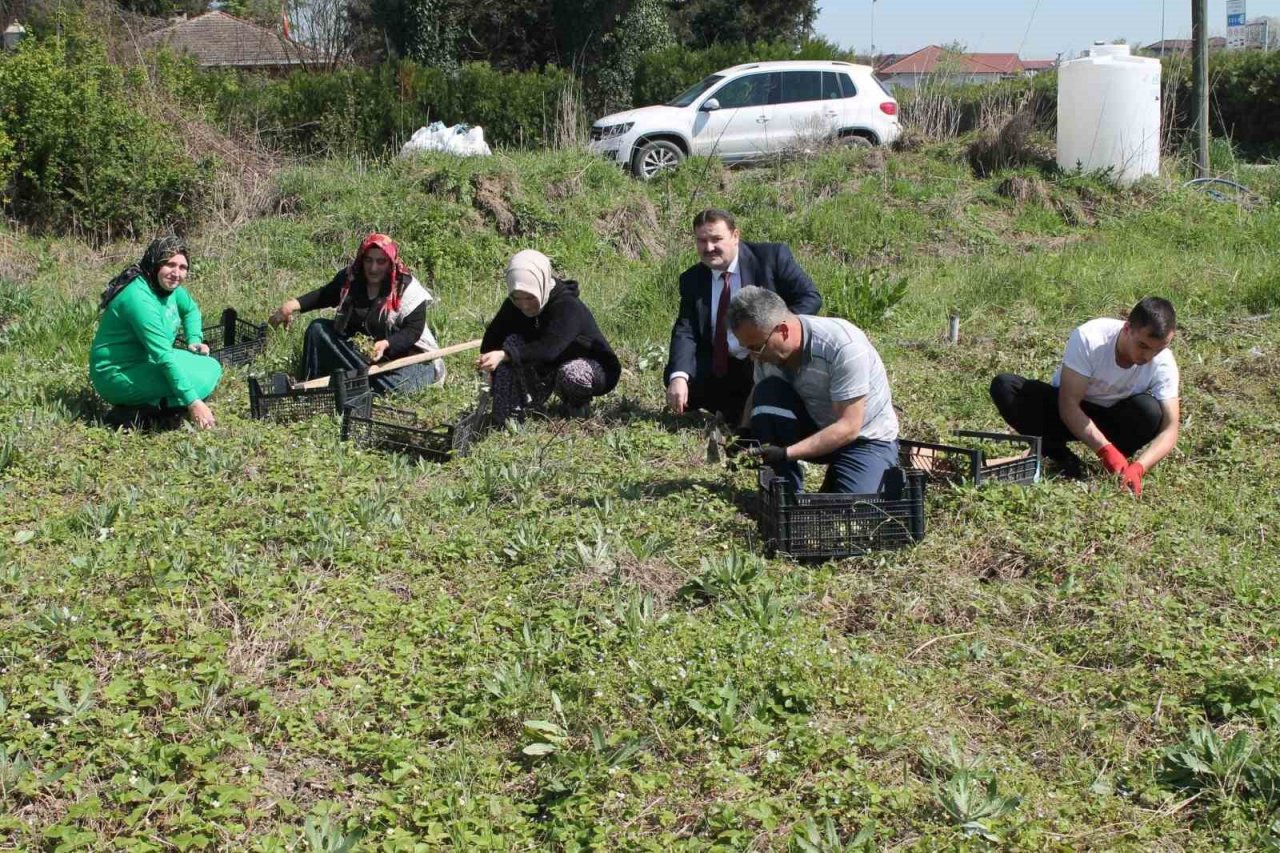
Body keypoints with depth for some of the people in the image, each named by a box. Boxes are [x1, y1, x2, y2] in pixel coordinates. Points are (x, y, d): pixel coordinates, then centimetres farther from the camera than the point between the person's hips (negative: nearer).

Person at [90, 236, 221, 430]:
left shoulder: (168, 286, 0)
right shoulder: (139, 299, -27)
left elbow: (191, 309, 23)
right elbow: (164, 356, -31)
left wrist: (194, 340, 3)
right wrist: (193, 402, -34)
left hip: (145, 364, 9)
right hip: (118, 376, -9)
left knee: (211, 368, 2)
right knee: (200, 379, -22)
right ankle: (135, 413, -14)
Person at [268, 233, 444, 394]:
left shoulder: (408, 289, -18)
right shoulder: (349, 278, -4)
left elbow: (413, 331, -20)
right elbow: (325, 295, 12)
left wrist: (386, 344, -37)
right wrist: (295, 304, -4)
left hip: (407, 356, -5)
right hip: (365, 352, 5)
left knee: (394, 384, -36)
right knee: (318, 329, -8)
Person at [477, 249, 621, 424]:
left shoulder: (568, 306, -32)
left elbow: (549, 348, -47)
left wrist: (504, 355, -58)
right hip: (547, 368, 6)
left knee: (571, 375, -40)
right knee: (512, 341, -19)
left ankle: (579, 403, -4)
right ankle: (511, 414, -17)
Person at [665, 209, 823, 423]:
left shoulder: (772, 256, -7)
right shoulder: (691, 280, 3)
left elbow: (810, 297, -10)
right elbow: (685, 331, -6)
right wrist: (679, 377, -25)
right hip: (720, 368, 5)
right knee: (674, 377, -14)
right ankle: (739, 411, 6)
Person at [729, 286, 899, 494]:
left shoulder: (843, 347, -32)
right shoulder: (767, 346, -14)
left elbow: (849, 427, -31)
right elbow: (757, 400, 0)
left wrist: (786, 453, -37)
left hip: (866, 438, -5)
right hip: (817, 428, 5)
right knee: (766, 394, -22)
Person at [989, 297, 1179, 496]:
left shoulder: (1163, 364, -23)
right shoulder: (1089, 338, -30)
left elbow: (1170, 429, -25)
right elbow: (1068, 405, -29)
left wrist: (1138, 468, -44)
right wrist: (1105, 449, -42)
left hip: (1111, 421, 1)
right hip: (1070, 414, -1)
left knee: (1150, 411, -34)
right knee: (1003, 386, -27)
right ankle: (1061, 457, -16)